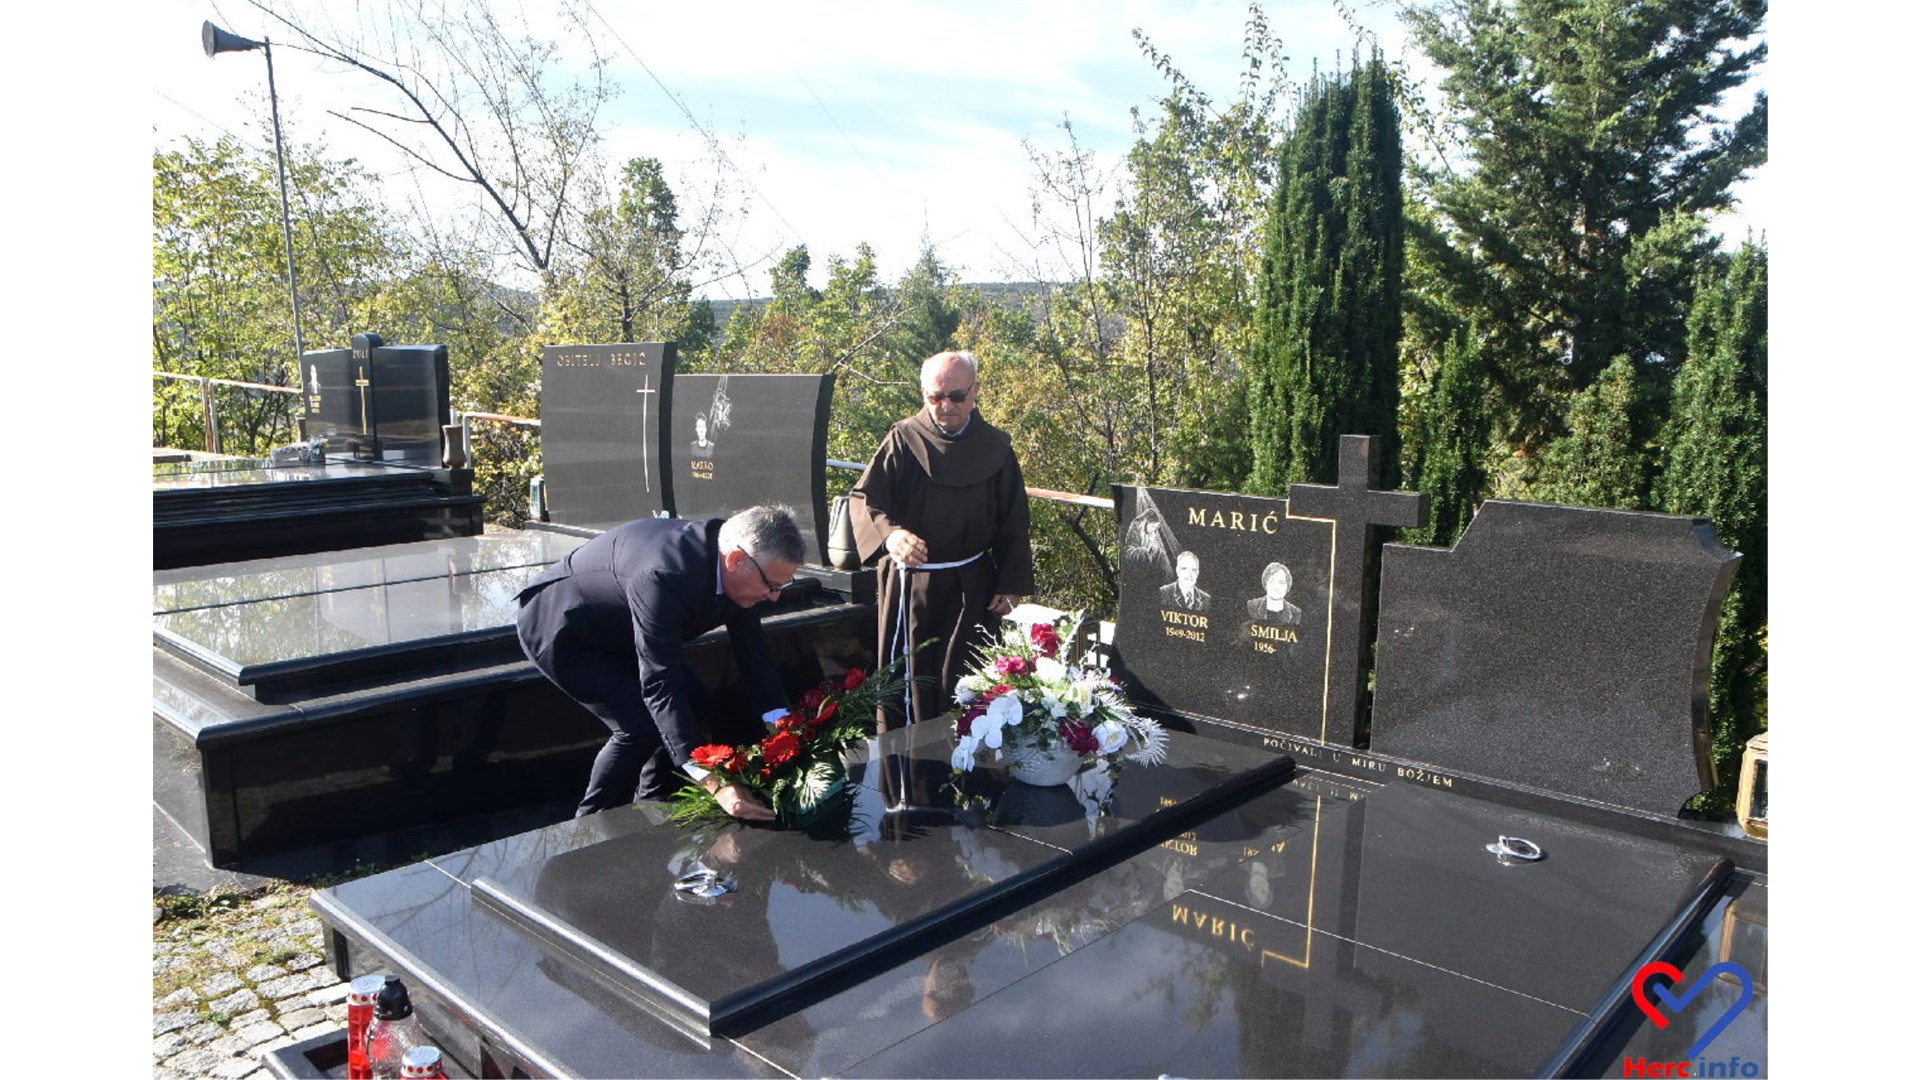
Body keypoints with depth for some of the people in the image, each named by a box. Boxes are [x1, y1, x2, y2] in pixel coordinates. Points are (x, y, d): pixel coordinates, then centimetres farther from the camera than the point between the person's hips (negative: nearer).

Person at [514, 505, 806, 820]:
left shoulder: (738, 573, -16)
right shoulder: (662, 577, -42)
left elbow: (753, 649, -6)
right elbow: (660, 686, -43)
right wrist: (714, 782, -46)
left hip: (616, 629, 9)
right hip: (559, 628, -8)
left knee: (692, 701, 3)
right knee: (641, 726, -17)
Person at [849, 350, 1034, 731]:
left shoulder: (995, 447, 4)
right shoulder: (904, 440, -4)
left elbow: (1014, 523, 8)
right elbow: (862, 498, -7)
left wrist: (1012, 584, 4)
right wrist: (889, 533, -28)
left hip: (971, 585, 2)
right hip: (910, 582, -1)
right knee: (906, 677, 4)